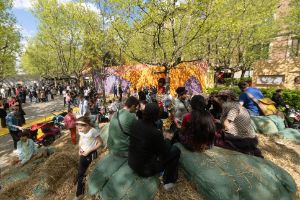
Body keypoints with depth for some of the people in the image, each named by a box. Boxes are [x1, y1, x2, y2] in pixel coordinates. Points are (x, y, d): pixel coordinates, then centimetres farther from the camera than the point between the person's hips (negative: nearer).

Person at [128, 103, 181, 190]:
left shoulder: (137, 123, -11)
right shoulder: (155, 133, -30)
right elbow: (166, 153, -14)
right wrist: (168, 139, 2)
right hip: (144, 169, -6)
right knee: (175, 150, 0)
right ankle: (168, 181, 18)